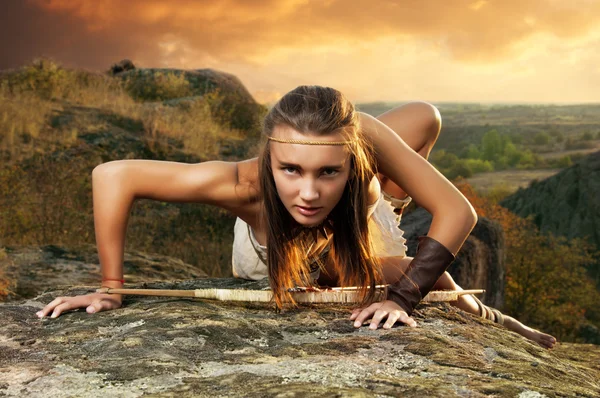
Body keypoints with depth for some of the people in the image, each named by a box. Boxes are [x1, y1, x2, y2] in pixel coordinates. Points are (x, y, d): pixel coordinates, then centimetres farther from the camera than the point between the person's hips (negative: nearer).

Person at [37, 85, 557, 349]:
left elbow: (459, 212, -43)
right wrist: (111, 286, -37)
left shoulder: (363, 138, -48)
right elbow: (112, 177, -44)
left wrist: (402, 297, -48)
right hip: (270, 243, -2)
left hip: (358, 217, 2)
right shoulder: (246, 186, -49)